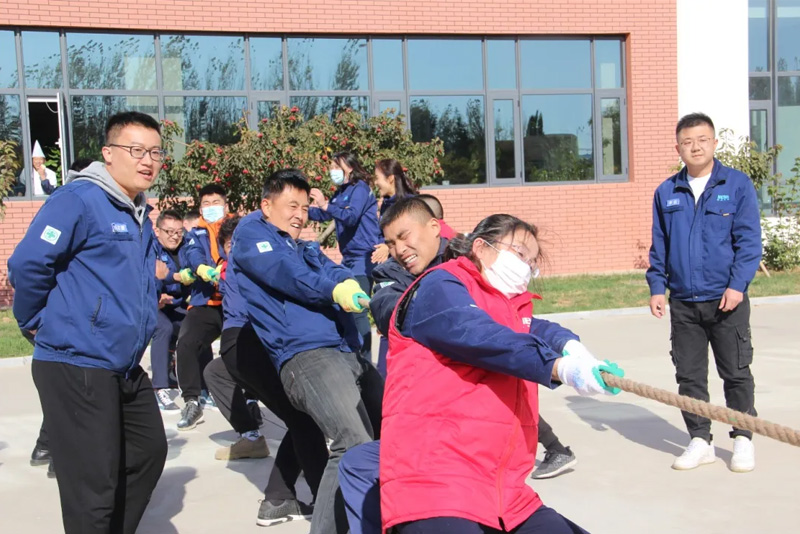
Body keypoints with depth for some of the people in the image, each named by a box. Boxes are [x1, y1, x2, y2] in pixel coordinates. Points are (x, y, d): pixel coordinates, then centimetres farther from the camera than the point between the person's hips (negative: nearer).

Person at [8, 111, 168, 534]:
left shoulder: (140, 216, 13)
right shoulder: (78, 200, -15)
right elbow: (27, 265, -19)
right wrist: (39, 325, -6)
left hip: (126, 368, 9)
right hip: (77, 366, -9)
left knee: (149, 453, 20)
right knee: (94, 486, -3)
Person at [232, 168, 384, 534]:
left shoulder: (308, 250, 32)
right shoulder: (251, 235, 10)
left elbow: (338, 275, 12)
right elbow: (285, 273, -9)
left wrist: (356, 289, -10)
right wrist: (334, 290, -21)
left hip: (347, 351, 8)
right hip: (305, 354, -8)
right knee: (356, 444, -25)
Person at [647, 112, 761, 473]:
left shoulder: (737, 185, -3)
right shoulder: (666, 193, 7)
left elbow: (749, 240, -5)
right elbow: (659, 246, 12)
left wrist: (737, 285, -13)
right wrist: (657, 287, 4)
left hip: (726, 300, -3)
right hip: (682, 302, 3)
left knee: (736, 372, 6)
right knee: (688, 375, 8)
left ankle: (743, 439, 22)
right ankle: (700, 441, 21)